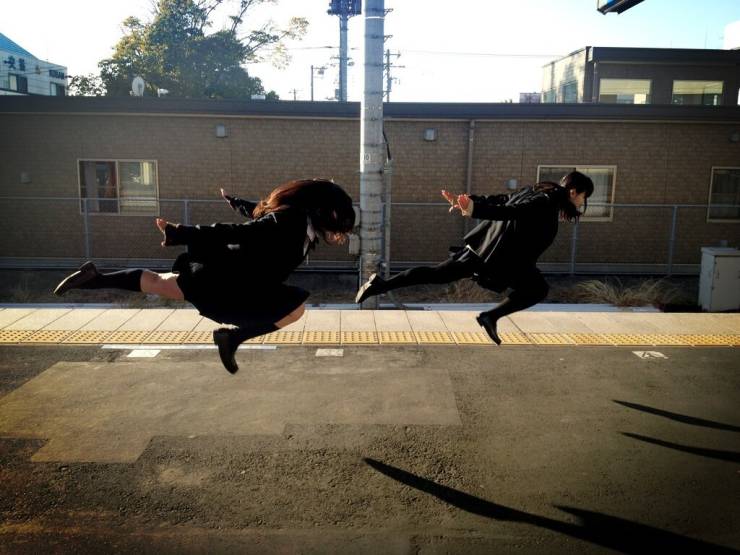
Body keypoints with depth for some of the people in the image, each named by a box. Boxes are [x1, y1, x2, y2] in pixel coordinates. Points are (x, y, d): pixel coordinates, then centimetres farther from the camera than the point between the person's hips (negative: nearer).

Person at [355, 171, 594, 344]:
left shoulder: (536, 192, 19)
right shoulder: (548, 201, -9)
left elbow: (498, 199, 19)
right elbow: (510, 211, -22)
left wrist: (465, 201, 17)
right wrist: (474, 210, -33)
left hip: (484, 245, 9)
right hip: (504, 253, -9)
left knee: (439, 274, 10)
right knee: (538, 289, 8)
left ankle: (380, 284, 6)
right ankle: (492, 316, 0)